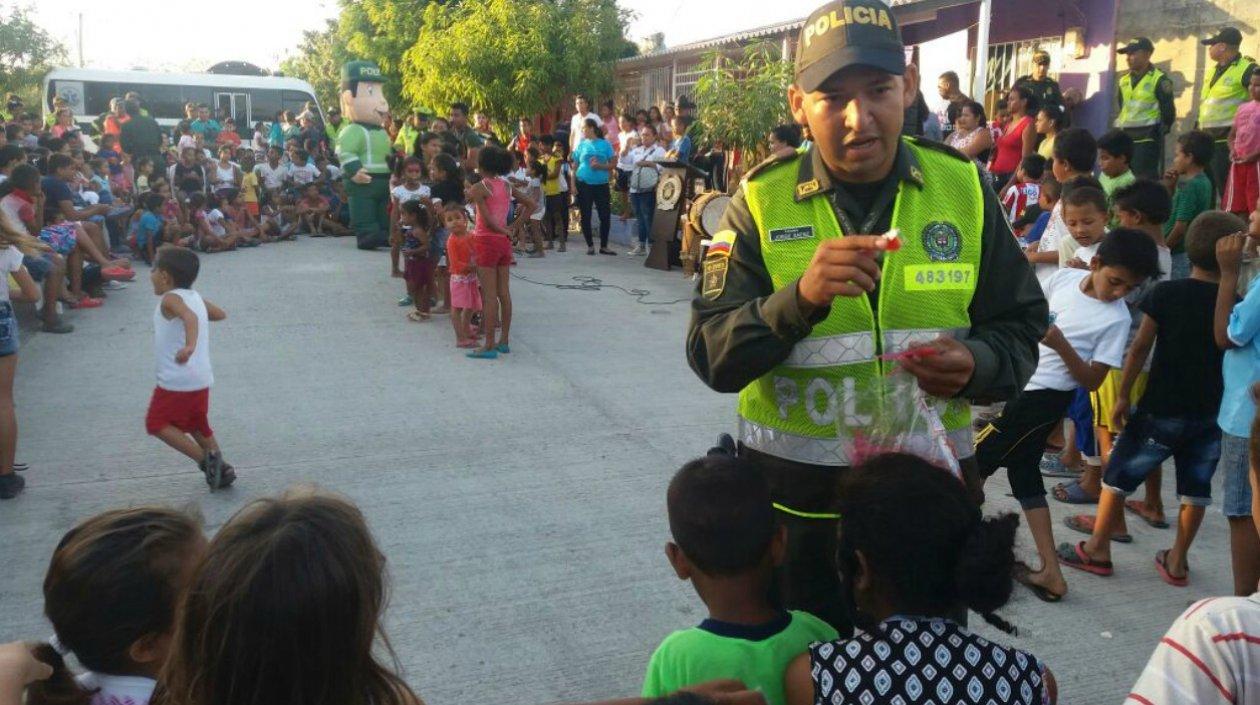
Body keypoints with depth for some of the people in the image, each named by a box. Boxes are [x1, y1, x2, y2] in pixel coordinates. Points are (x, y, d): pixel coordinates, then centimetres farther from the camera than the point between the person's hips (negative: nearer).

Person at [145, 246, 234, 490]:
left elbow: (190, 316, -33)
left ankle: (206, 460, -8)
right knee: (197, 426, 23)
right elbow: (220, 314, 25)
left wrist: (190, 345, -49)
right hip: (202, 378, 8)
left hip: (176, 381, -8)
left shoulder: (170, 299, -12)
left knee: (157, 424, 3)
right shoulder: (195, 297, 11)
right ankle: (221, 468, 19)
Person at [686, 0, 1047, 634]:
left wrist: (976, 363, -18)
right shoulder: (762, 202, -7)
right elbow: (711, 358, -13)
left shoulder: (962, 189, -2)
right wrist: (800, 298, -30)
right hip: (796, 495, -1)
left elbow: (1019, 327, 5)